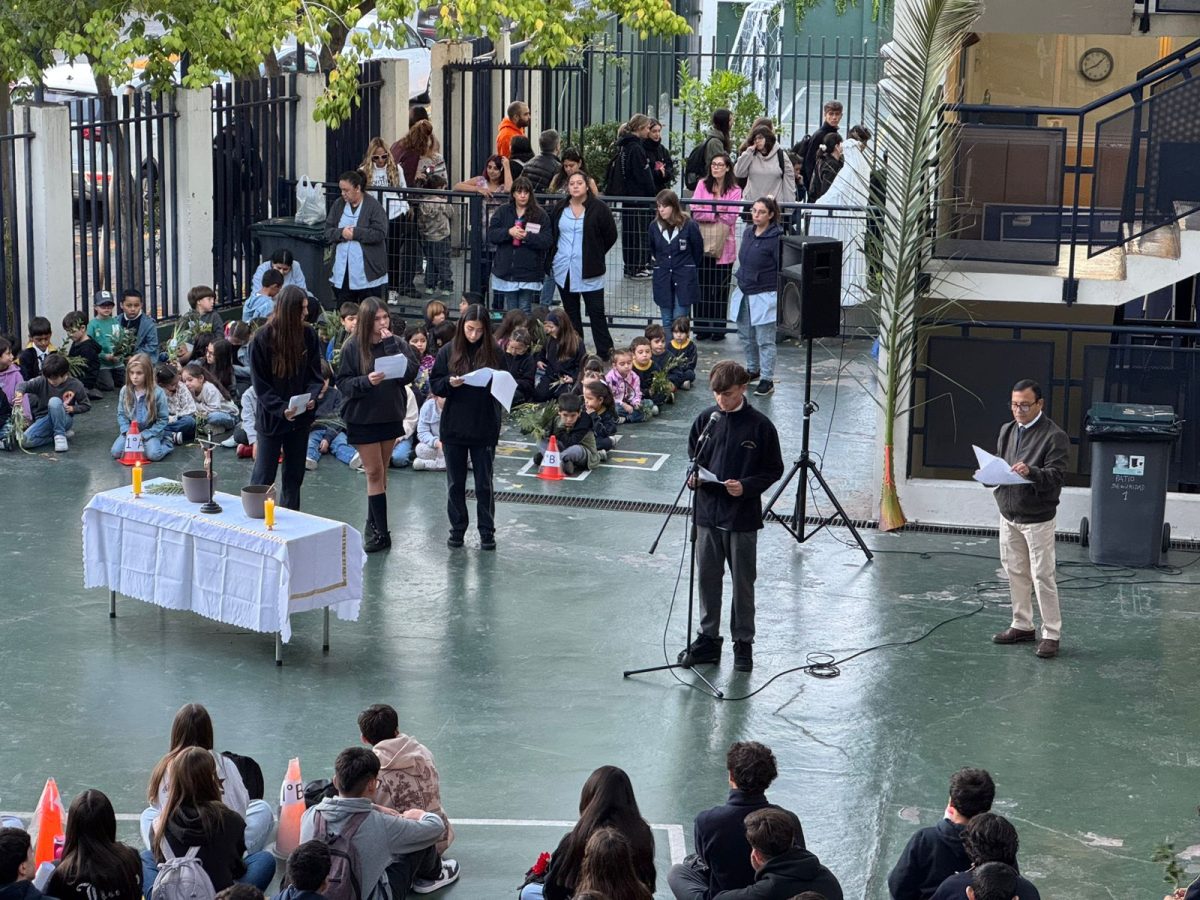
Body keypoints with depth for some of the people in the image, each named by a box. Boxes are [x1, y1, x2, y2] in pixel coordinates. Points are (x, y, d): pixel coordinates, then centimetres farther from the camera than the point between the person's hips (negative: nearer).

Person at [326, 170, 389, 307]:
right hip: (342, 270, 4)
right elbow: (328, 232, 6)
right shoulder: (338, 205, 9)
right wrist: (341, 233, -14)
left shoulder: (373, 206, -6)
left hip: (366, 270, -4)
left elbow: (379, 234, -14)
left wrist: (355, 233, -18)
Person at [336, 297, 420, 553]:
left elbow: (410, 373, -14)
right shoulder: (352, 347, -8)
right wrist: (366, 381, -25)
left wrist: (391, 345, -19)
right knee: (374, 473, -4)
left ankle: (374, 524, 25)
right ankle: (381, 532, -2)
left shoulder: (396, 343, -1)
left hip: (390, 415, 3)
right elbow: (343, 382, -7)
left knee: (381, 472, 13)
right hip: (362, 417, -3)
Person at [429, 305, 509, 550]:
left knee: (484, 483, 6)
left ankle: (487, 531, 15)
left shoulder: (494, 353, -2)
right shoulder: (448, 352, -1)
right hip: (454, 428, 1)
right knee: (455, 483, 10)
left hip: (484, 428, -1)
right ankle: (457, 528, 21)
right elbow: (434, 384, 2)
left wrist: (495, 383, -17)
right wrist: (449, 382, -18)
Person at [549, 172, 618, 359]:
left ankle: (605, 351, 3)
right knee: (570, 312, 11)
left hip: (589, 271, -4)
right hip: (563, 269, 4)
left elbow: (611, 235, -1)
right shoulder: (560, 208, 5)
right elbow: (551, 234, 18)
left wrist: (595, 255, 3)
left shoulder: (598, 207, -8)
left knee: (596, 312, -2)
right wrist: (554, 256, 11)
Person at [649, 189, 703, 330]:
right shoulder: (655, 226, -2)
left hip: (685, 280, -4)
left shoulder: (689, 225, -12)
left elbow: (698, 250, 2)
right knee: (667, 322, 8)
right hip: (663, 280, 4)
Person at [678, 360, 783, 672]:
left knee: (743, 582, 7)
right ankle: (708, 638, 24)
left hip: (743, 517, -3)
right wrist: (693, 477, -8)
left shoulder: (760, 426, -9)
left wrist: (746, 487, -19)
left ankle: (743, 643, 19)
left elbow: (773, 470, -3)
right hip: (708, 513, 3)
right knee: (707, 578, 11)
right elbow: (693, 458, 13)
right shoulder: (705, 420, 1)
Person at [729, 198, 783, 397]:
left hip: (764, 297, -8)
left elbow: (782, 269, -13)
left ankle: (767, 380, 4)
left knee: (765, 341, -2)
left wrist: (780, 296, -14)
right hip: (744, 294, 8)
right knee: (746, 336, 18)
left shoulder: (776, 238, -14)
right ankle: (753, 370, 36)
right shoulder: (747, 233, 7)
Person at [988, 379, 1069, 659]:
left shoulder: (1054, 436, -12)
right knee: (1015, 573, 13)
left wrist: (1031, 473, -37)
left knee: (1043, 577, -3)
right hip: (1008, 515, 6)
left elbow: (1056, 476, -19)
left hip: (1037, 519, -6)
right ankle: (1022, 625, 25)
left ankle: (1051, 634, 5)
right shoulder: (1007, 431, 9)